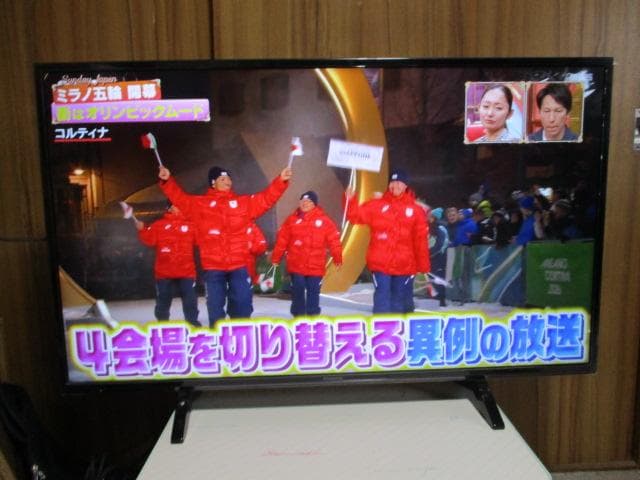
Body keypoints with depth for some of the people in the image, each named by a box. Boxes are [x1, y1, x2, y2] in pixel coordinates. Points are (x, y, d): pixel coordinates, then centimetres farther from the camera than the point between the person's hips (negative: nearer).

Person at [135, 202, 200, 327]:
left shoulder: (190, 225, 8)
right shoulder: (159, 225, 6)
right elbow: (149, 240, -2)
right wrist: (142, 230, -15)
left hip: (186, 271, 0)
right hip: (164, 272, 0)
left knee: (190, 299, 3)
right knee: (163, 300, 10)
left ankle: (192, 322, 15)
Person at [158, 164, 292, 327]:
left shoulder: (244, 202, 9)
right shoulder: (200, 203, 8)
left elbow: (266, 198, 4)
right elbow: (179, 197, 7)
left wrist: (281, 180, -7)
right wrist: (167, 181, -6)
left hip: (239, 264, 1)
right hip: (213, 265, 0)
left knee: (242, 302, 3)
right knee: (215, 304, 7)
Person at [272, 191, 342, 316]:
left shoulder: (324, 220, -1)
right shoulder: (292, 219, 2)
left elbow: (333, 240, 0)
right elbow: (282, 239, 3)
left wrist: (337, 258, -2)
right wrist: (276, 257, 3)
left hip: (315, 266, -1)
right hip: (296, 265, 1)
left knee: (313, 292, 7)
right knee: (297, 292, 7)